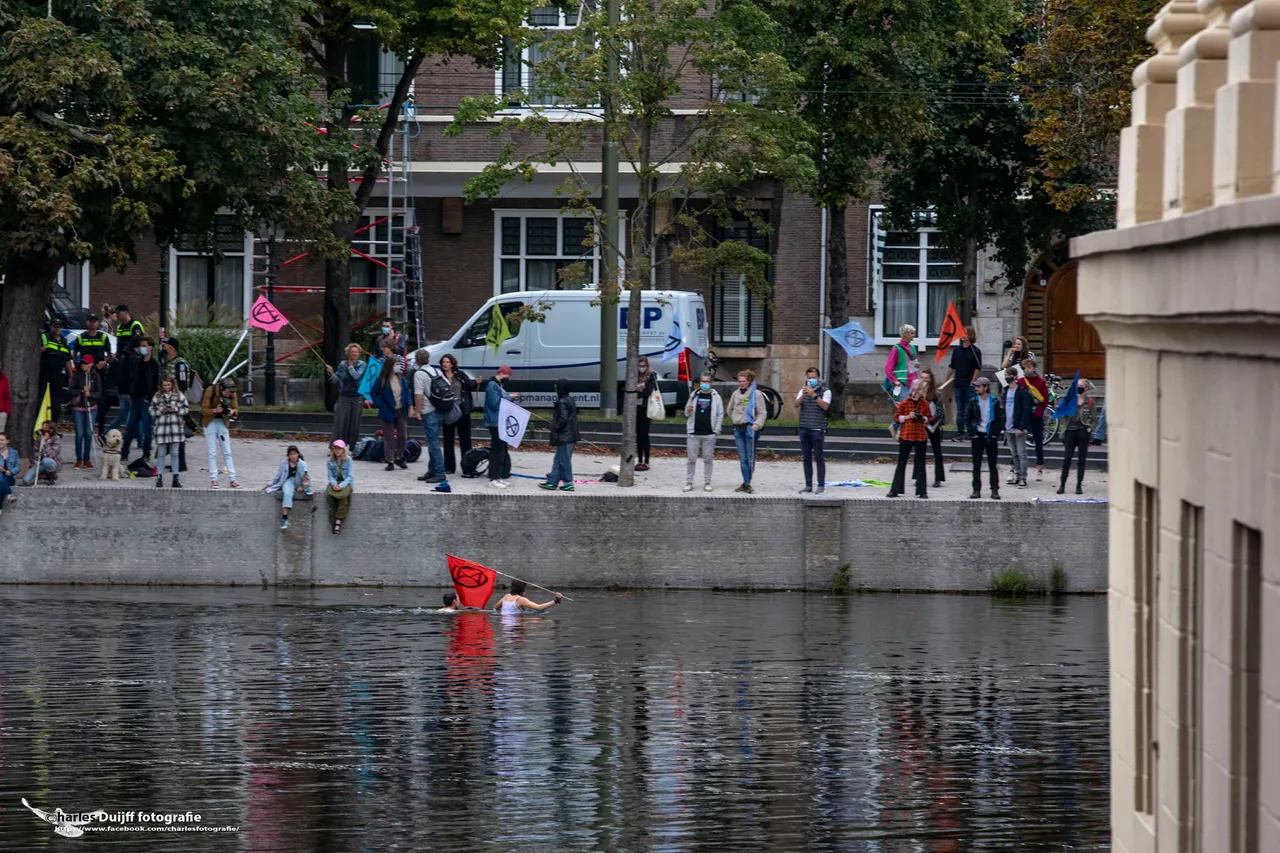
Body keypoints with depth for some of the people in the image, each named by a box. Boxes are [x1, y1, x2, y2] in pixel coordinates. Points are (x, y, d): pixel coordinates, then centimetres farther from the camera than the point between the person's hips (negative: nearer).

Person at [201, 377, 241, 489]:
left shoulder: (232, 394, -6)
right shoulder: (210, 391, -18)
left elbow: (236, 409, -2)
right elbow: (204, 410, -16)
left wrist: (232, 411, -26)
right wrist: (215, 410, -34)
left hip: (223, 423, 4)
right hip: (210, 423, -4)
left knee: (227, 452, 2)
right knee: (212, 453, -5)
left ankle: (232, 479, 1)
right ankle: (213, 479, -2)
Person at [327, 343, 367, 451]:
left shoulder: (362, 365, 1)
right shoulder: (342, 364, 5)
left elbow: (357, 376, -16)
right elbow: (336, 381, 8)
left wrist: (350, 365, -7)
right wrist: (331, 373, -9)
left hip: (357, 397, 0)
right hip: (344, 397, 0)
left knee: (355, 422, 4)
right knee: (340, 422, -6)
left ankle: (353, 447, 14)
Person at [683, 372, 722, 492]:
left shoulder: (715, 397, 3)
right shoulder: (694, 395, 8)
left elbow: (720, 415, 3)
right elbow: (687, 414, 14)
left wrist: (716, 430, -5)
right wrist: (688, 410, -10)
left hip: (709, 434, -1)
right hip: (694, 433, 1)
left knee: (708, 459, 4)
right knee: (692, 459, 1)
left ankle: (707, 483, 11)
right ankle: (689, 482, 7)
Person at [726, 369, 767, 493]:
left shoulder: (756, 394, -2)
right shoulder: (736, 394, 14)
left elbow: (762, 412, -4)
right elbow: (730, 410, 25)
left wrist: (757, 424, -17)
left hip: (750, 427, -5)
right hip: (738, 429, 5)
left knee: (750, 457, -6)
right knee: (742, 458, 4)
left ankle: (747, 483, -1)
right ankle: (746, 483, 8)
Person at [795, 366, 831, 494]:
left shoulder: (825, 391, 1)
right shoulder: (804, 390, 14)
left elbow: (825, 406, -14)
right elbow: (797, 404, 0)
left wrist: (814, 395, -24)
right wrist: (803, 395, -20)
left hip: (817, 429, -5)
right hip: (804, 429, 5)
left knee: (819, 458, -5)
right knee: (807, 458, 5)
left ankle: (821, 485, -3)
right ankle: (808, 485, 8)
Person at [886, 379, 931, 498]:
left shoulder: (925, 404, 5)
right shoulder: (904, 403, -3)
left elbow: (928, 418, 14)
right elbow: (896, 418, 0)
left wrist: (923, 418, -7)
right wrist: (908, 417, -15)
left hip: (921, 436, 2)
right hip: (906, 436, -2)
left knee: (920, 464, 4)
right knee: (901, 463, 2)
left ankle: (922, 491, 7)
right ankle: (895, 490, 6)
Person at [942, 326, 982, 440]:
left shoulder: (975, 351, -4)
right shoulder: (956, 350, 10)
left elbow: (978, 368, -6)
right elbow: (951, 366, 15)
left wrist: (972, 382, -12)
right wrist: (946, 381, 14)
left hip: (970, 385, -4)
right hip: (958, 384, 4)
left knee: (969, 409, -3)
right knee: (959, 410, 6)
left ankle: (970, 432, 3)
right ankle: (960, 432, 11)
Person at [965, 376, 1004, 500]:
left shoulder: (995, 401, -1)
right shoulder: (973, 401, 3)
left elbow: (1000, 419, 2)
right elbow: (967, 418, 6)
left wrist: (996, 433, -7)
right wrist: (972, 432, -4)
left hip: (991, 436, -2)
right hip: (978, 436, 2)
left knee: (992, 465, 1)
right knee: (976, 465, 2)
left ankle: (995, 490, 3)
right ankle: (976, 490, 6)